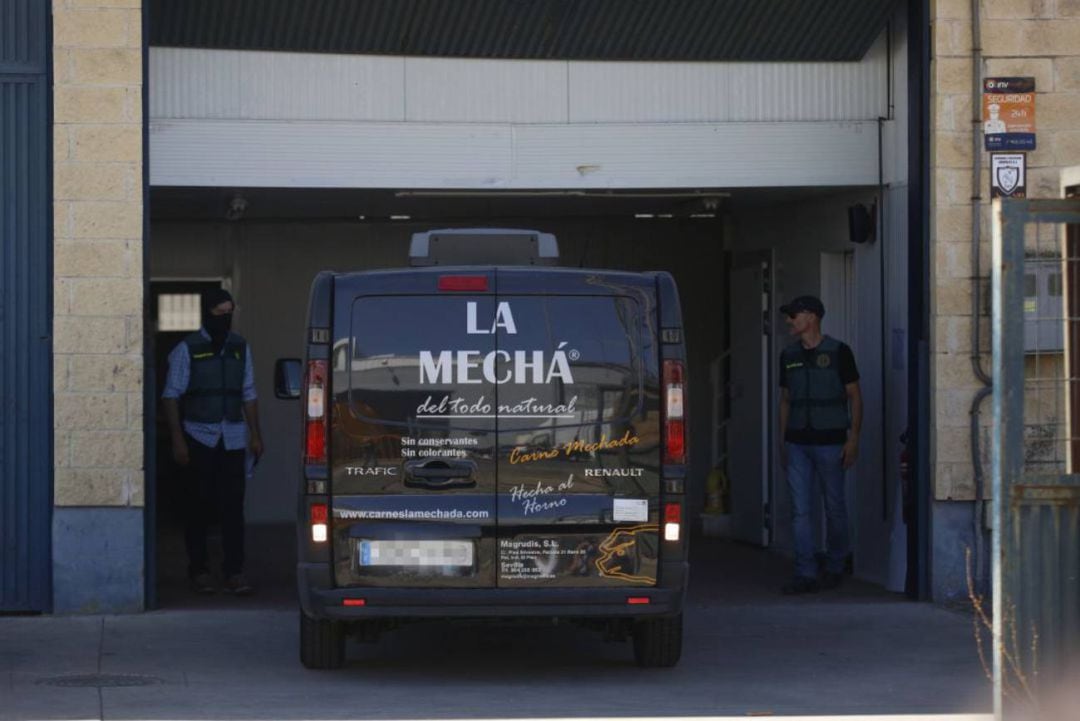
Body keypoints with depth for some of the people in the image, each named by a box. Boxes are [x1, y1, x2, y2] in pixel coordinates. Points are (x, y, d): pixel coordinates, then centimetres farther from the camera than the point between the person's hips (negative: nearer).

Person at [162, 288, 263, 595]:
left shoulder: (240, 348, 11)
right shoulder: (187, 349, -2)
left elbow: (248, 394, 15)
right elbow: (172, 396, -4)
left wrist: (255, 434, 9)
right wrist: (177, 439, -11)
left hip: (233, 438, 3)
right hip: (199, 437, -3)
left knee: (233, 504, -3)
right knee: (199, 504, 2)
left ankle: (234, 571, -3)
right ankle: (198, 570, 10)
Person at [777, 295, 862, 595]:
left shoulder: (838, 352, -3)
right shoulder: (788, 356, 11)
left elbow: (854, 396, -1)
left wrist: (853, 438, -8)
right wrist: (783, 442, 12)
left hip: (830, 441, -4)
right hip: (797, 443, 4)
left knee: (834, 507, 5)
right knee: (799, 510, -3)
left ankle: (835, 568, 19)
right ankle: (805, 574, -3)